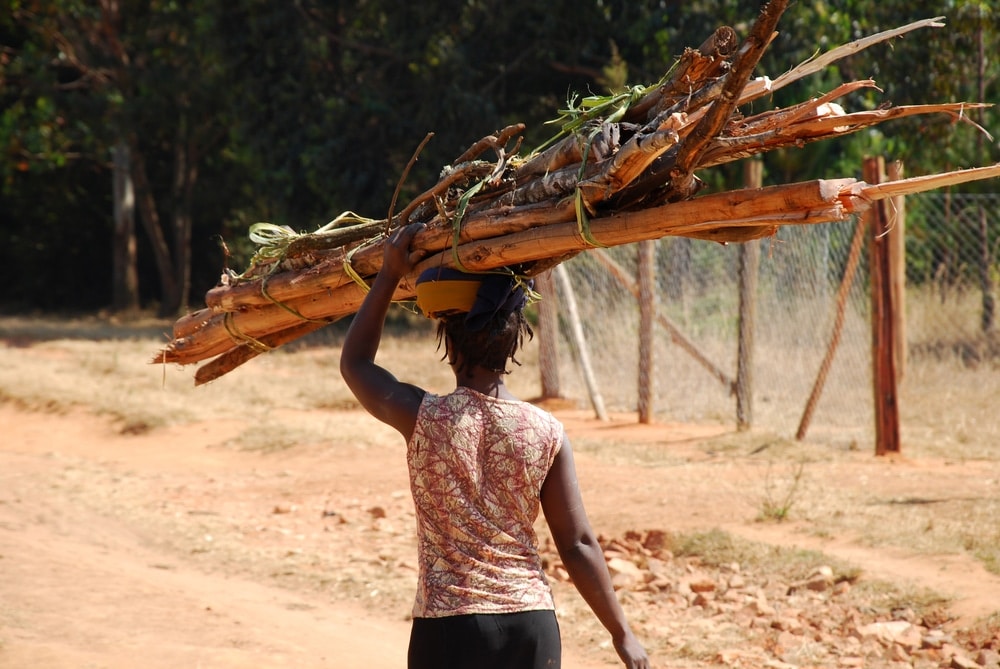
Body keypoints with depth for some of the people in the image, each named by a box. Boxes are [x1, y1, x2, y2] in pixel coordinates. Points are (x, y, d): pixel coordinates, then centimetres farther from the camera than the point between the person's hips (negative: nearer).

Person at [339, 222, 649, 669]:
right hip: (531, 626, 2)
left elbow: (355, 363, 13)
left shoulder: (423, 419, -7)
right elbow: (578, 546, 0)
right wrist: (621, 633, 9)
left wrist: (390, 275, 16)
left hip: (448, 629, -2)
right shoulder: (546, 433, -3)